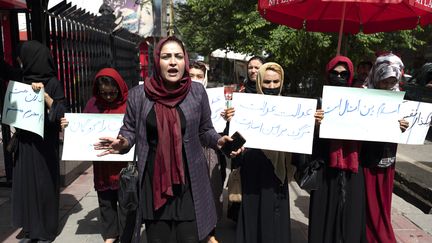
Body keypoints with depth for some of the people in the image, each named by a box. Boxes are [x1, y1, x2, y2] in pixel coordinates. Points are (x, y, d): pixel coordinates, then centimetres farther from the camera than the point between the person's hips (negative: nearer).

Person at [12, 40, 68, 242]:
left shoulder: (52, 83, -9)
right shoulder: (25, 81, 10)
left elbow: (61, 112, -15)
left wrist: (44, 94, -23)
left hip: (43, 143, -6)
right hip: (25, 142, 7)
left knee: (43, 184, 2)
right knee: (26, 183, 10)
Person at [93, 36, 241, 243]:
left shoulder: (197, 92, -3)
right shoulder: (138, 95, -3)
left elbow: (205, 131, 7)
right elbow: (129, 131, 8)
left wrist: (219, 141, -12)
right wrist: (122, 143, -14)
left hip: (189, 182, 0)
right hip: (153, 183, 1)